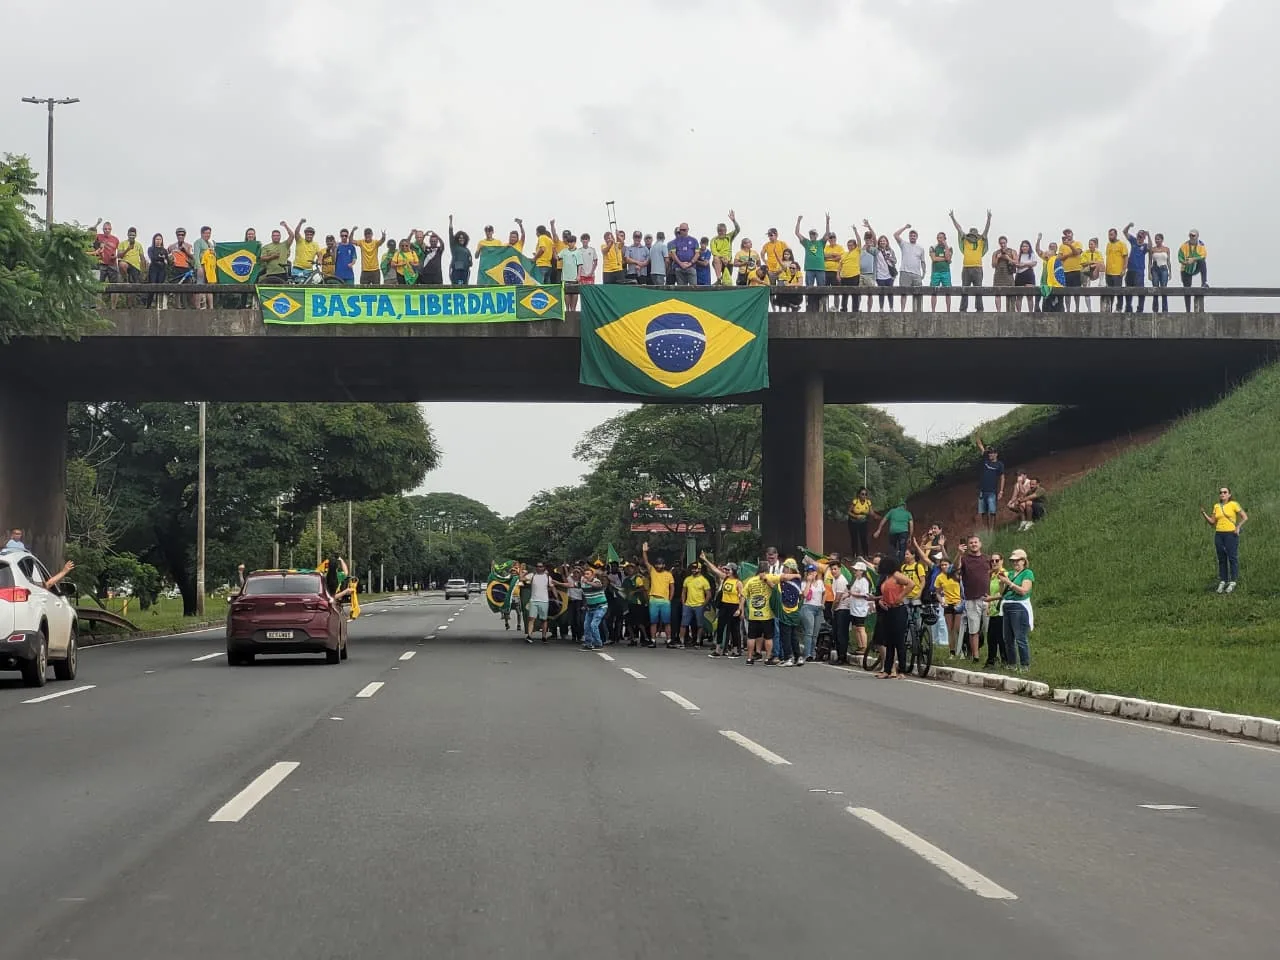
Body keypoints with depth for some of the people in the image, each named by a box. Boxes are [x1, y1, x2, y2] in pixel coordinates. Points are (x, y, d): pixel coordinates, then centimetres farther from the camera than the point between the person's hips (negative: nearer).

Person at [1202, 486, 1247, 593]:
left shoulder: (1234, 504, -5)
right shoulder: (1216, 506, 11)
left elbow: (1245, 517, -4)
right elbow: (1212, 522, 10)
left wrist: (1238, 527, -15)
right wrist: (1204, 515, -4)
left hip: (1231, 535, -5)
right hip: (1219, 535, 5)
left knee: (1232, 558, -4)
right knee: (1221, 559, 6)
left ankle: (1232, 584, 0)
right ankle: (1223, 583, 10)